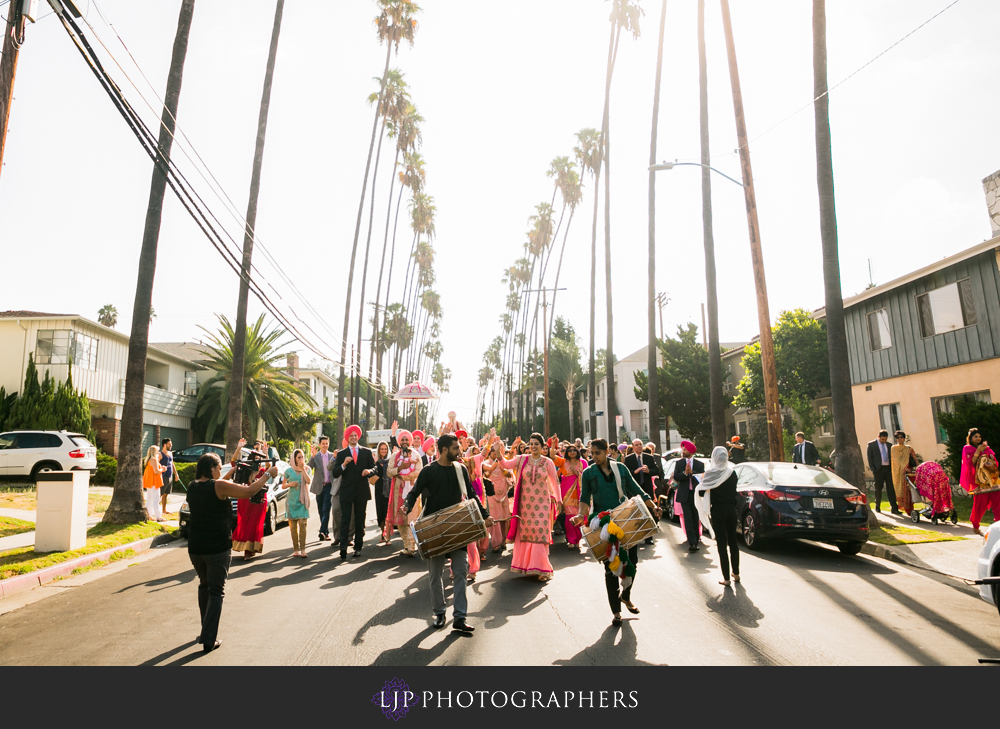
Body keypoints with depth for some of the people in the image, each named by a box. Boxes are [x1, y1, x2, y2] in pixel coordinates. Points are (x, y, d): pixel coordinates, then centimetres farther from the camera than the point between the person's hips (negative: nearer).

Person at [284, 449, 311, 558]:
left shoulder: (306, 469, 6)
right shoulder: (289, 470, 5)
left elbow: (308, 481, -11)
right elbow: (283, 485, 11)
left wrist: (302, 469, -13)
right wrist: (290, 484, -9)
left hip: (302, 500, -1)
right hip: (292, 500, 1)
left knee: (302, 524, -9)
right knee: (293, 526, 2)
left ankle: (302, 549, -8)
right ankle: (296, 549, 9)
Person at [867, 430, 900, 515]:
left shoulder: (889, 445, 14)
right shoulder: (871, 444, 2)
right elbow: (870, 457, 1)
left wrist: (893, 468, 5)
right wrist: (873, 469, -6)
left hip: (888, 468, 3)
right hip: (879, 469, -3)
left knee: (891, 488, -1)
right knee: (878, 488, 4)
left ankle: (894, 508, 0)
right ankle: (877, 507, 17)